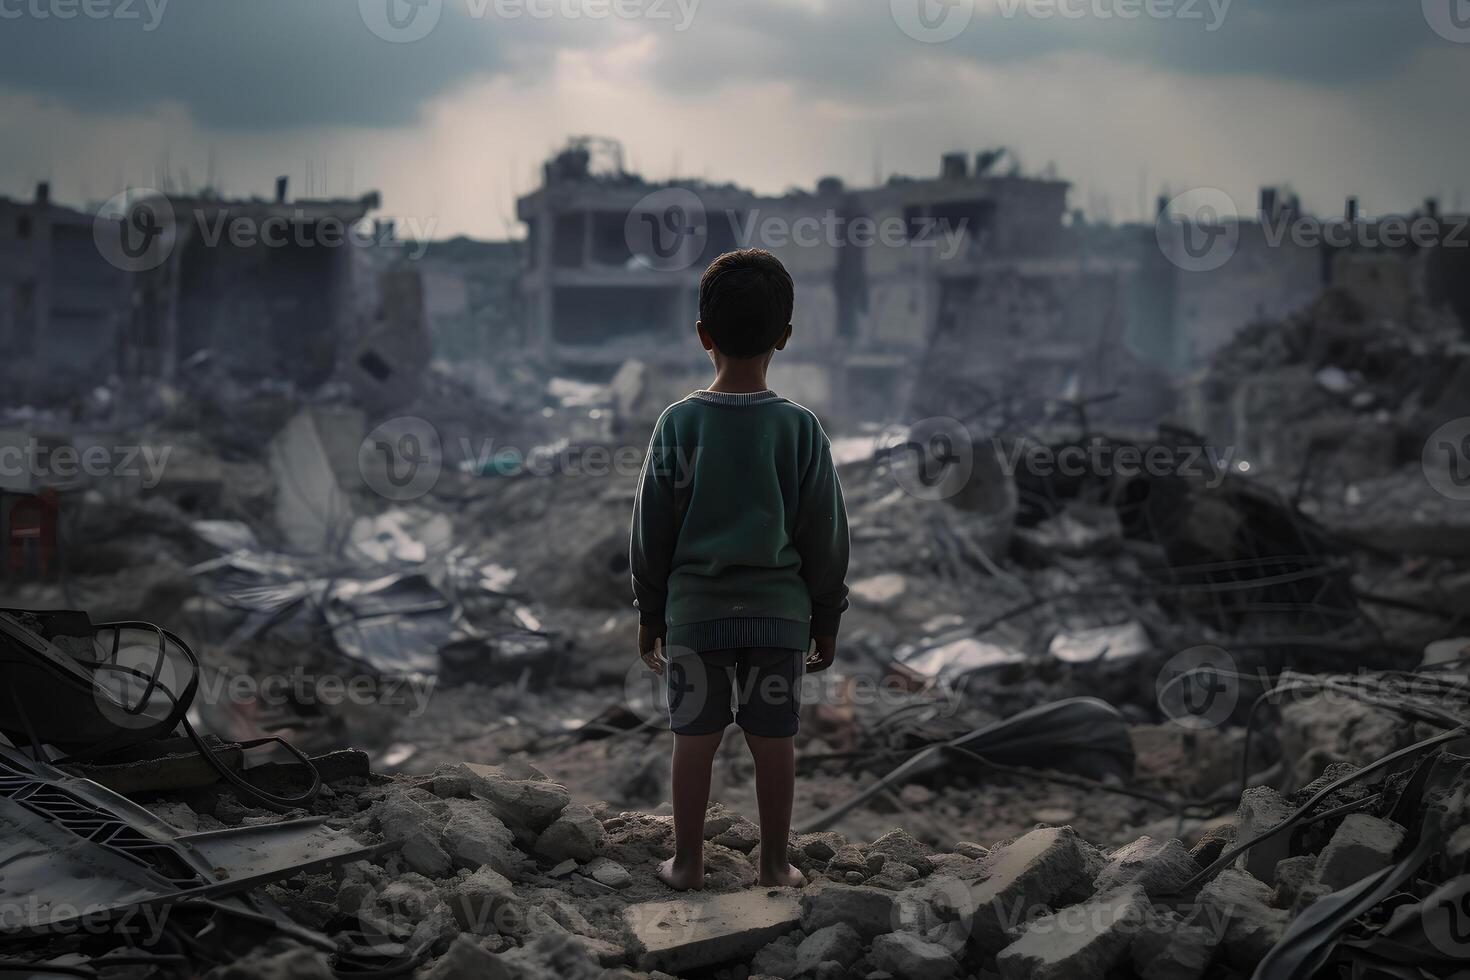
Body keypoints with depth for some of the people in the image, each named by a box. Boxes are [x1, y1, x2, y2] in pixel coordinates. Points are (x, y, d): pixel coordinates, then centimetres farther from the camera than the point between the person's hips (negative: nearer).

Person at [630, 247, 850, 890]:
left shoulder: (679, 423, -8)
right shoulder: (800, 428, -7)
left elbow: (652, 529, -2)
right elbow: (825, 534, -1)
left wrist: (649, 613, 10)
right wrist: (826, 619, 10)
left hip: (695, 608, 0)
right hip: (780, 609, 0)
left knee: (695, 737, 8)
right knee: (774, 739, 9)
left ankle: (687, 863, 18)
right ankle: (775, 863, 19)